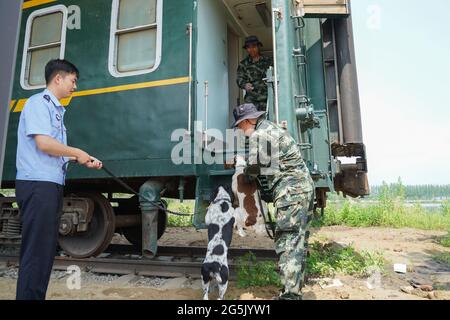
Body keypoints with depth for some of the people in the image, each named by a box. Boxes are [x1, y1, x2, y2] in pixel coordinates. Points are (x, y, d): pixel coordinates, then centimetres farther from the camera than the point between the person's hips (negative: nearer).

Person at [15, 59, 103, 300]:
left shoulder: (56, 109, 22)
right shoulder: (38, 103, -5)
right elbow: (43, 144, -19)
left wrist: (85, 161, 13)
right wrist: (77, 153, -7)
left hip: (51, 185, 9)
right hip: (37, 184, -9)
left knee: (47, 249, 13)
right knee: (36, 250, -6)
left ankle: (37, 296, 22)